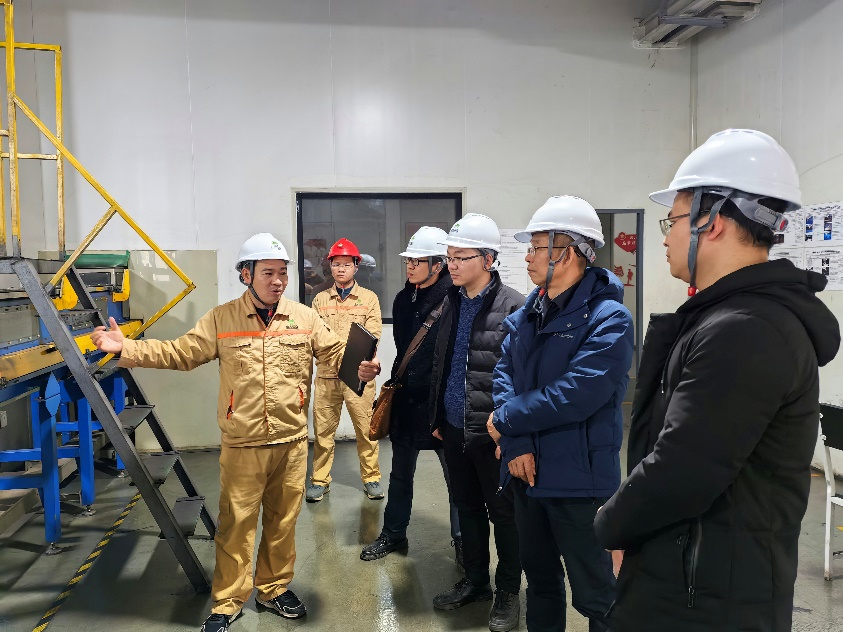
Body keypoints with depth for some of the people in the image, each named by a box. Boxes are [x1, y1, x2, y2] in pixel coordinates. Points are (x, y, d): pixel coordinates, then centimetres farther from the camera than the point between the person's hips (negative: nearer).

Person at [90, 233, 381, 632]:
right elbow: (180, 353, 1)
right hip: (242, 446, -1)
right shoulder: (221, 319, -1)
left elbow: (335, 353, 1)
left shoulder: (304, 317, 1)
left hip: (292, 442, 2)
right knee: (235, 524, 8)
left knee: (283, 520, 15)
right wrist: (126, 348, -7)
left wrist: (361, 366, -19)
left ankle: (274, 588, 36)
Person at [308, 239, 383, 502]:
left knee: (366, 428, 3)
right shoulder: (320, 299, 11)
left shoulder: (369, 298, 6)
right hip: (326, 373, 2)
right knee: (323, 428, 7)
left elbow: (373, 335, -3)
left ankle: (371, 478, 19)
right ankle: (320, 480, 21)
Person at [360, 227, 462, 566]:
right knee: (400, 474, 20)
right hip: (406, 399, 7)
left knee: (456, 475, 10)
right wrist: (397, 384, 14)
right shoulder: (403, 300, 7)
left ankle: (461, 540, 28)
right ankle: (393, 535, 37)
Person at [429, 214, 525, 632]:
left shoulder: (513, 307, -14)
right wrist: (436, 417, 15)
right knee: (467, 508, 19)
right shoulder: (451, 303, 8)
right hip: (454, 429, 7)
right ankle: (475, 581, 38)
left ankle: (508, 592, 29)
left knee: (503, 513, 10)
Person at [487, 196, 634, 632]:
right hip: (528, 472, 7)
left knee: (594, 593, 9)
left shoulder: (608, 318, -16)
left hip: (578, 479, -6)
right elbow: (504, 372, 2)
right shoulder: (526, 314, 7)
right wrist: (516, 443, -13)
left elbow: (577, 394, -26)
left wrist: (505, 421, -15)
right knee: (539, 577, 23)